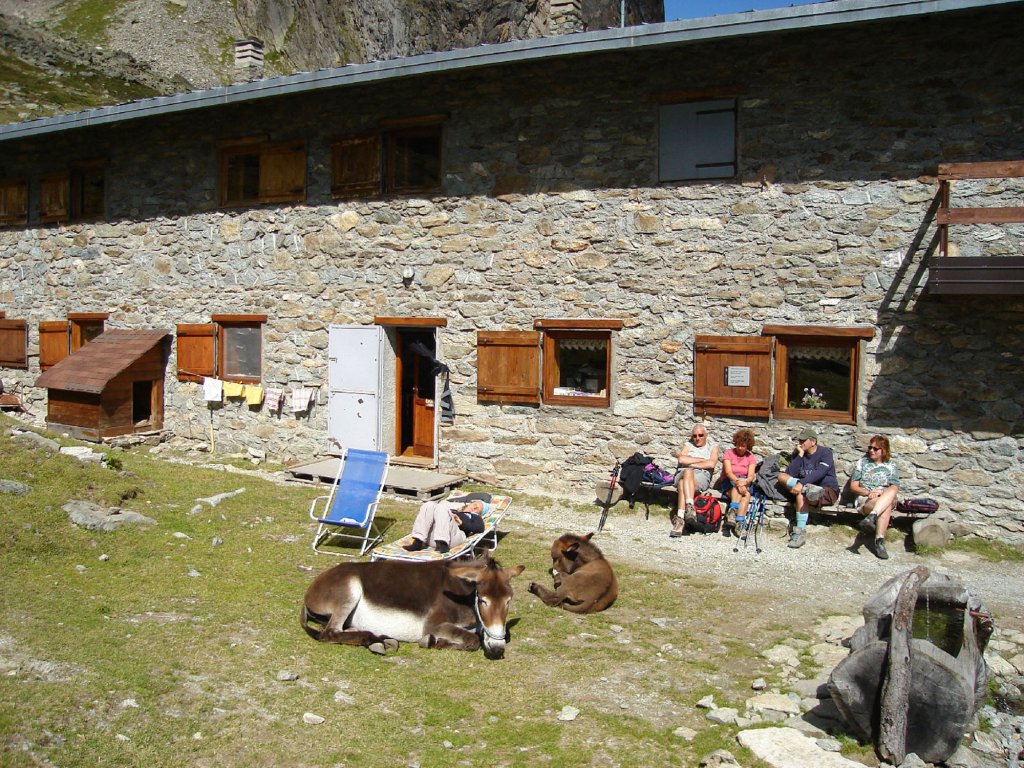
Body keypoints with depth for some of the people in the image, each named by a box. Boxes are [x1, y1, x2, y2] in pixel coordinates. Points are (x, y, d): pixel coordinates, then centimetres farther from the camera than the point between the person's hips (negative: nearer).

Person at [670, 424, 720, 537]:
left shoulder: (713, 447, 22)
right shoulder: (688, 445, 26)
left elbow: (711, 464, 0)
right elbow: (681, 459, 4)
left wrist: (691, 463, -1)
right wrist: (702, 460, 5)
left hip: (702, 476, -1)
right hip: (682, 474, 1)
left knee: (683, 485, -36)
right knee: (688, 471, -38)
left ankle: (680, 518, -52)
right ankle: (689, 506, -54)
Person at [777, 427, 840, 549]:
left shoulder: (825, 453, -8)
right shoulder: (798, 453, 7)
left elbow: (819, 473, -25)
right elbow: (791, 474, -7)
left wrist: (801, 483, -38)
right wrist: (800, 455, -13)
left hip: (828, 491, -5)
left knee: (801, 494, -37)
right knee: (781, 476, -17)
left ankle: (800, 533, -40)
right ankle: (808, 488, -39)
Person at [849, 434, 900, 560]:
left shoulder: (891, 465, 16)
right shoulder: (862, 462, 15)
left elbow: (895, 489, 4)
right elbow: (853, 486, 10)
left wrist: (880, 492, -17)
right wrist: (868, 492, -10)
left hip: (887, 499, 1)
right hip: (864, 499, -1)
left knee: (891, 493, -38)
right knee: (886, 507, -37)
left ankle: (872, 516, -54)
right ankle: (879, 541, -50)